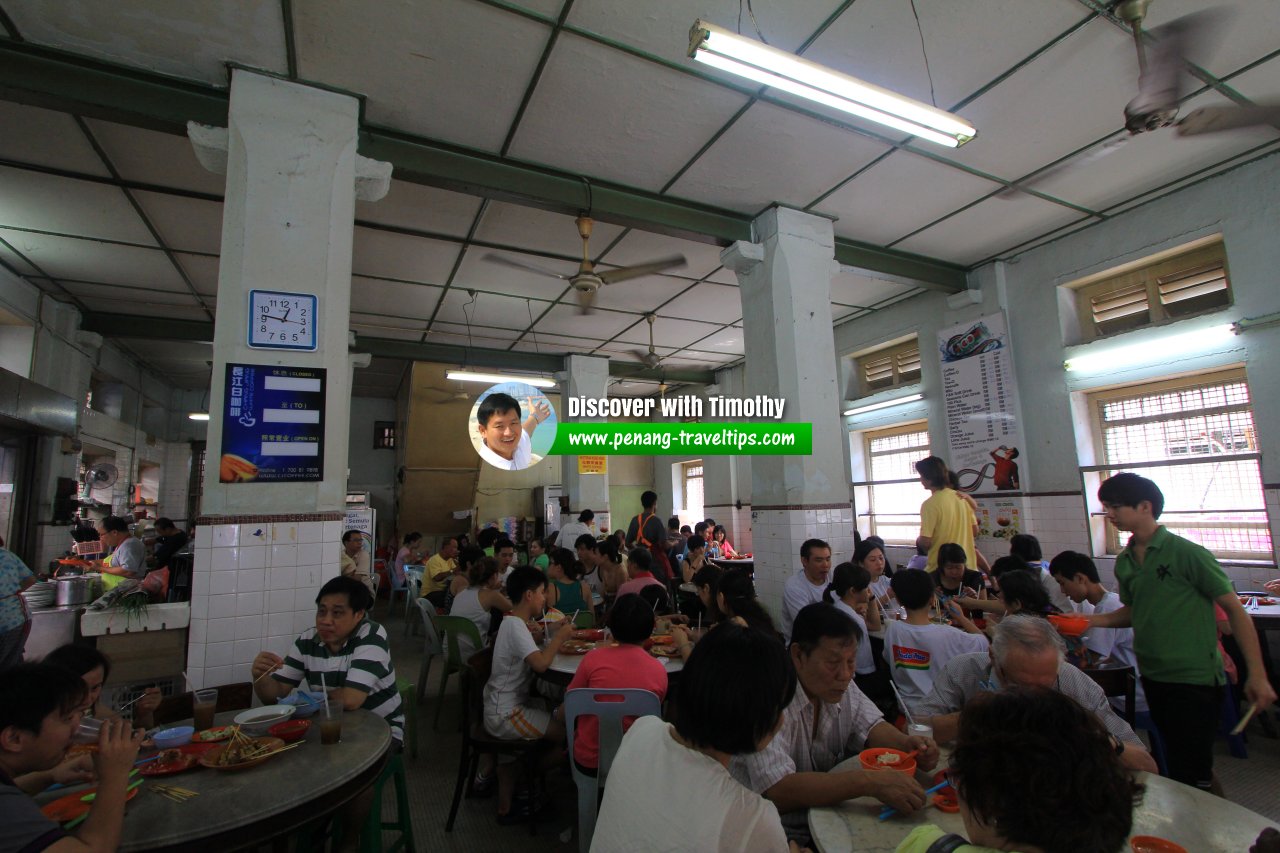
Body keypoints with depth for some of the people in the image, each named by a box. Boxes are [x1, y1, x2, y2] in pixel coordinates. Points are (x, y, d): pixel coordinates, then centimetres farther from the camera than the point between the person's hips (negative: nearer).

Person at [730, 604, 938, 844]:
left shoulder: (837, 682, -4)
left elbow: (870, 728, 6)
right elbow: (779, 793, -32)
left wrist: (906, 744, -15)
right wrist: (868, 782, -36)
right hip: (779, 833, -7)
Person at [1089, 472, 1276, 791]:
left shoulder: (1187, 553, -15)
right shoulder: (1124, 562, 4)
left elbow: (1235, 609, -10)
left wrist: (1257, 675, -13)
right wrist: (1093, 620, -1)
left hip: (1195, 679, -6)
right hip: (1152, 678, 6)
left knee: (1191, 774, 0)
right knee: (1174, 764, 21)